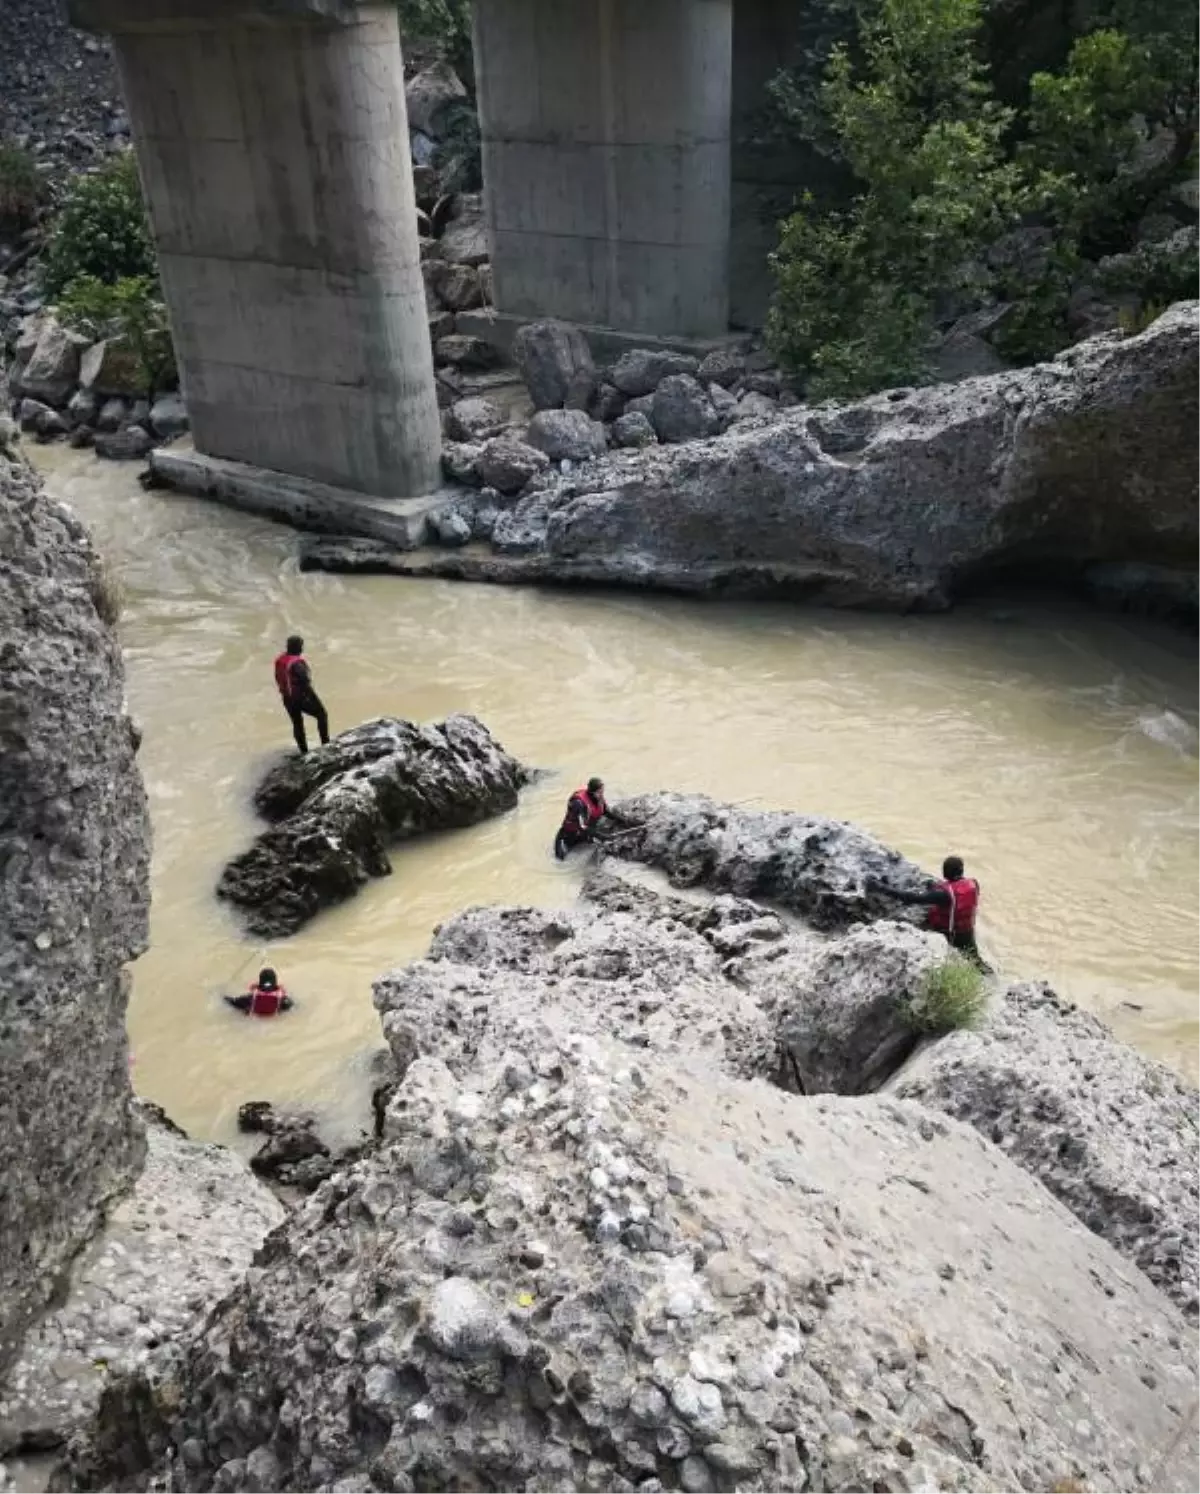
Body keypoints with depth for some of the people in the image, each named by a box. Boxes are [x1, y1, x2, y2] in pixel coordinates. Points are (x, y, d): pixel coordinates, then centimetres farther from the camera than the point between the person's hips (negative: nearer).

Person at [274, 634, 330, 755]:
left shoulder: (279, 659, -3)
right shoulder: (298, 663, -28)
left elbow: (278, 678, 9)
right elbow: (305, 683, -26)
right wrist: (315, 699, -15)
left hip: (287, 698, 8)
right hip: (301, 697, -7)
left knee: (297, 723, 20)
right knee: (321, 715, 14)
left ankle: (303, 751, 30)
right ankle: (325, 744, 17)